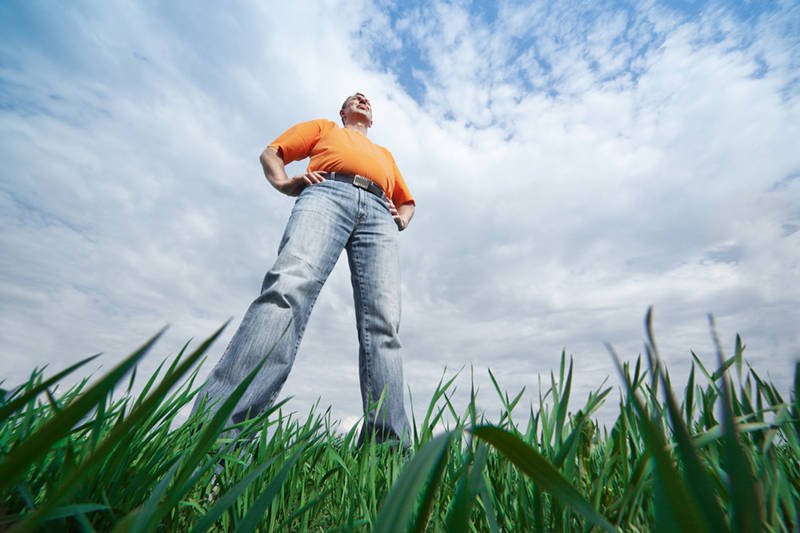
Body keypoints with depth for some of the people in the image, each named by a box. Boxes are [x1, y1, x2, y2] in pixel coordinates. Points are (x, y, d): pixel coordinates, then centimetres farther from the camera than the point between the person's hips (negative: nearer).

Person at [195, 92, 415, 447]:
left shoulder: (385, 154, 44)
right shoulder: (323, 127, 37)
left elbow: (407, 200, 42)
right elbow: (271, 153, 27)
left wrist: (402, 217, 16)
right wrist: (285, 183, 3)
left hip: (379, 215, 3)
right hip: (326, 195, -2)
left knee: (383, 325, -19)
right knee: (289, 287, -32)